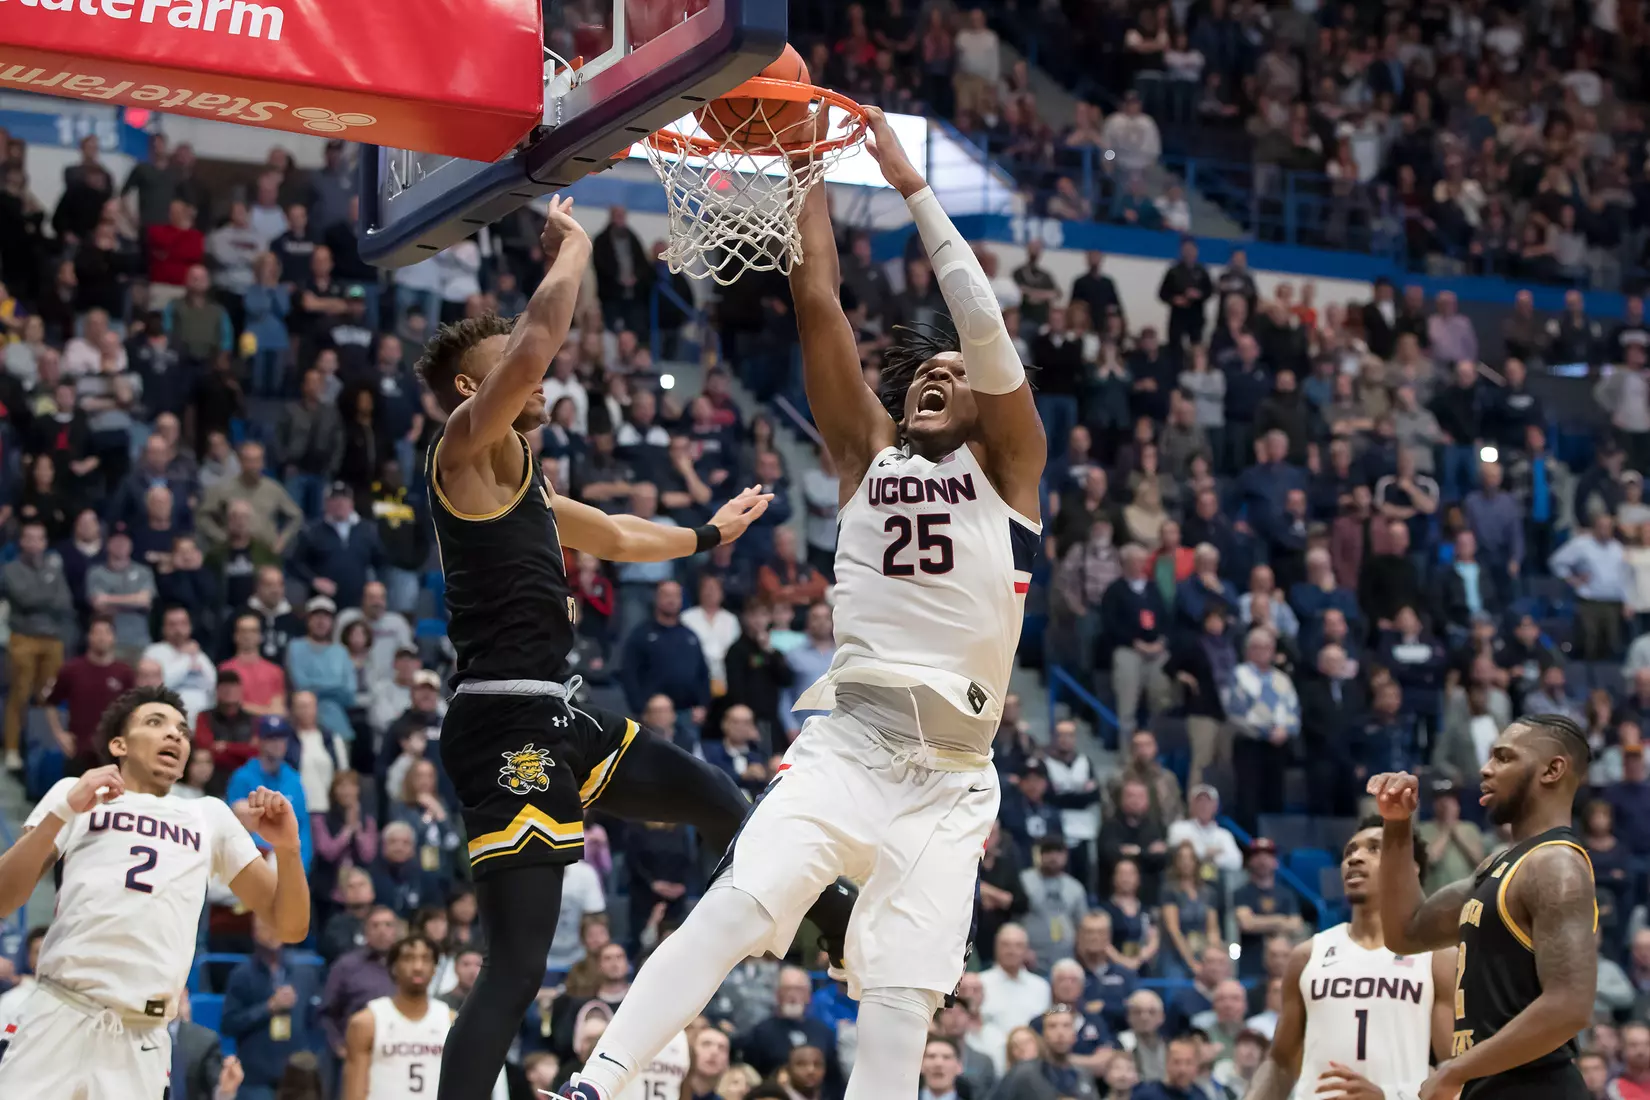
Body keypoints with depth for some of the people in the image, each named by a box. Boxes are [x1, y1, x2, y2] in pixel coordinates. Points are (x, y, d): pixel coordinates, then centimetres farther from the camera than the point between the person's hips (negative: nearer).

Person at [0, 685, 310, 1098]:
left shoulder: (210, 816, 18)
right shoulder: (75, 794, 12)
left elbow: (290, 927, 15)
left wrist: (287, 848, -4)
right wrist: (63, 813, -10)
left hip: (144, 1043, 2)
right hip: (59, 1019, -2)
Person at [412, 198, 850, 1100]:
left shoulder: (518, 480, 23)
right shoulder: (466, 451, -6)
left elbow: (617, 536, 40)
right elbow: (534, 344, -22)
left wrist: (707, 534, 54)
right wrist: (572, 246, -7)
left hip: (555, 717, 10)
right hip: (506, 723, -10)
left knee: (719, 804, 25)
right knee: (517, 967, -15)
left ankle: (847, 935, 46)